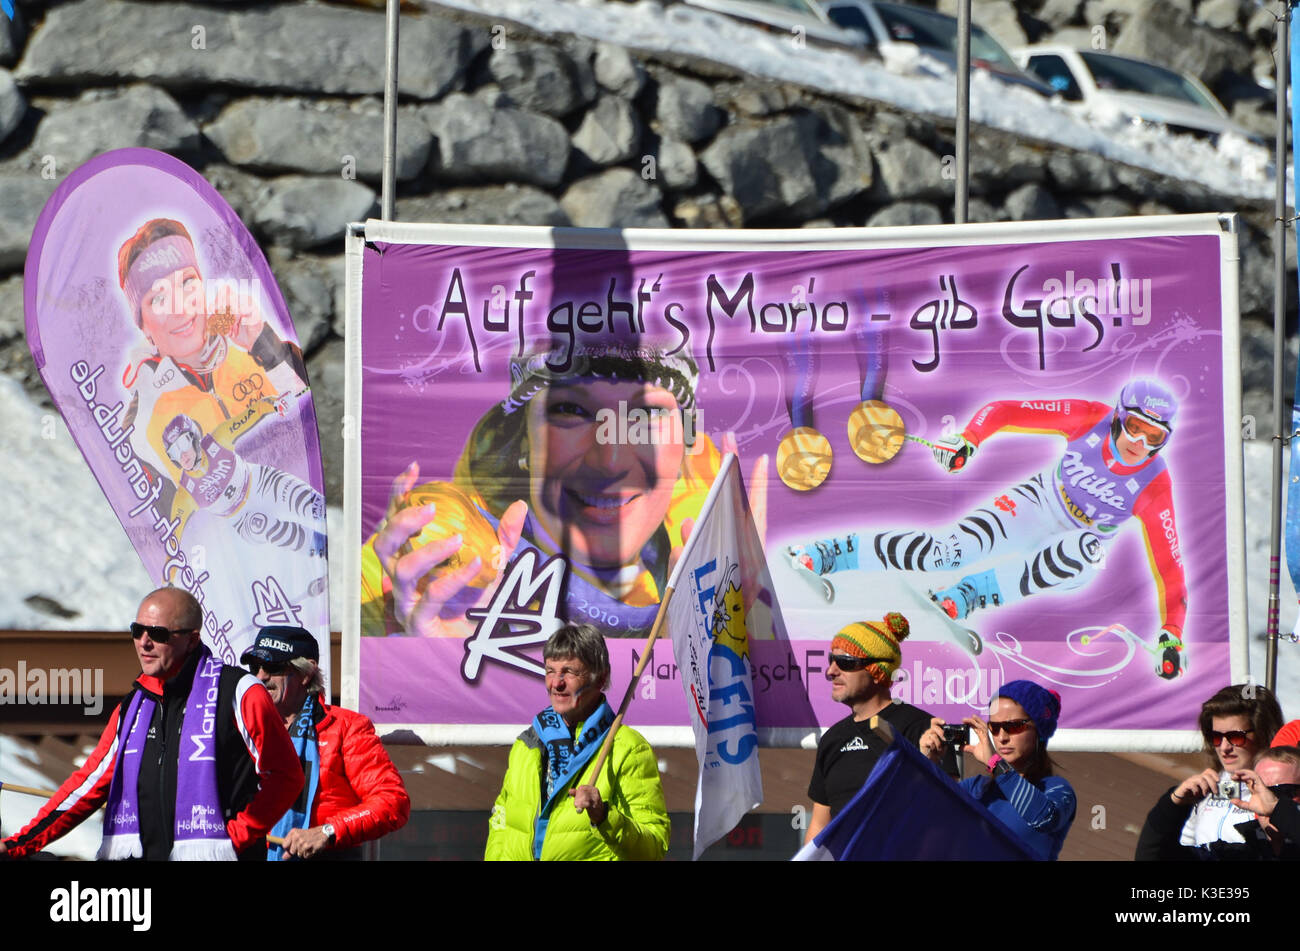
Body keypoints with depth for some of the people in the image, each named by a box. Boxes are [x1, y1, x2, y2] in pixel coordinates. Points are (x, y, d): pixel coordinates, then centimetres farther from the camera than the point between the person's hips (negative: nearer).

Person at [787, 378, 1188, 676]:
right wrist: (967, 440, -31)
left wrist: (1171, 632, -30)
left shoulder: (1154, 487, -23)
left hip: (1078, 544, -1)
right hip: (1040, 501, 1)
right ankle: (823, 554, -19)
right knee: (953, 548, -24)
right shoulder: (1092, 420, -20)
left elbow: (1168, 563, -22)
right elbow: (1004, 411, -15)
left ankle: (966, 596, -37)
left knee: (1086, 553, -39)